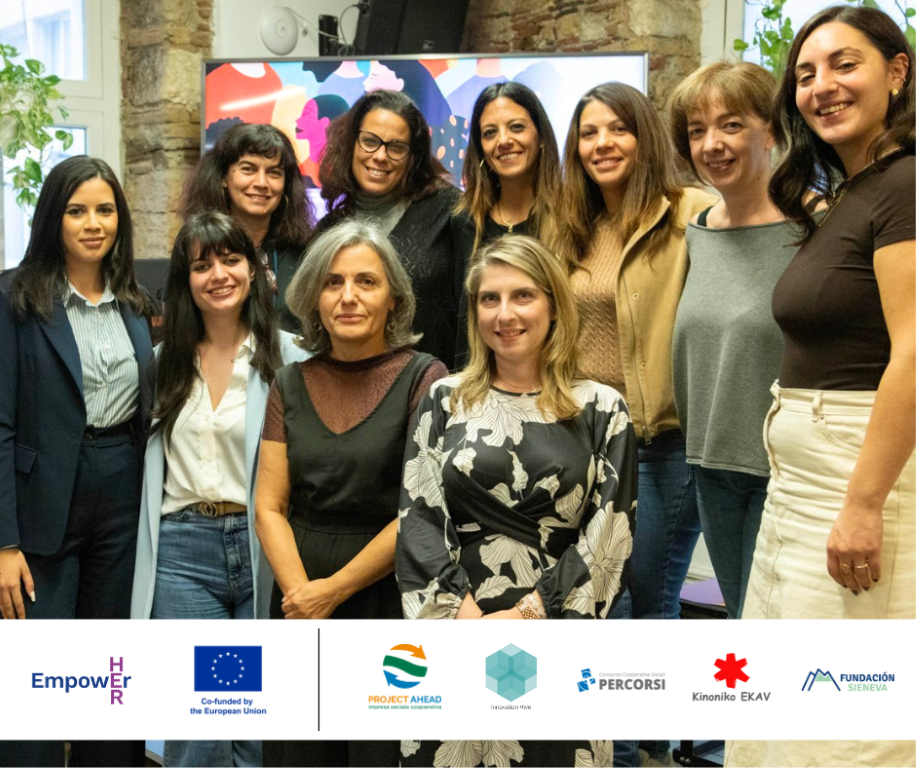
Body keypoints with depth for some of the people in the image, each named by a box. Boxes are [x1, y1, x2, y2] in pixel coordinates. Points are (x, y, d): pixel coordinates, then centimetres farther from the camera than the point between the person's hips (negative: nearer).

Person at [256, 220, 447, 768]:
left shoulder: (423, 379, -7)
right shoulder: (292, 384, 7)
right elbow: (270, 506, 4)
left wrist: (333, 591, -10)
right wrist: (301, 593, -11)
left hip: (389, 598, -4)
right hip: (299, 603, 4)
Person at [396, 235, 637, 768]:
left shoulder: (601, 410, 3)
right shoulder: (444, 401, 8)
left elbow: (610, 535, -2)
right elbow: (419, 515, 2)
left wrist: (526, 612, -10)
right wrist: (463, 612, -10)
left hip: (558, 637, -1)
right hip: (451, 638, 1)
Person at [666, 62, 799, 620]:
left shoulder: (810, 229, -13)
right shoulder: (697, 231, 9)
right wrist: (698, 446, 15)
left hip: (785, 469, -6)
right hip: (714, 466, 7)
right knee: (740, 612, 18)